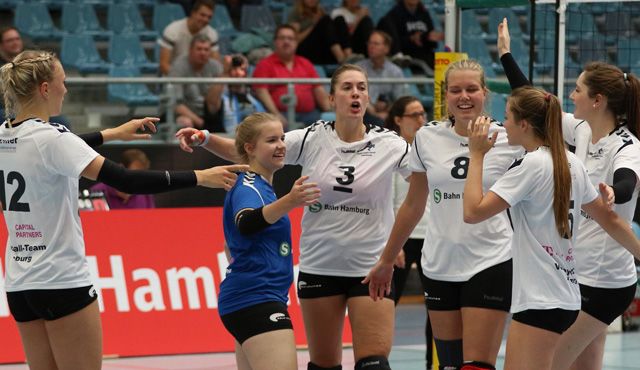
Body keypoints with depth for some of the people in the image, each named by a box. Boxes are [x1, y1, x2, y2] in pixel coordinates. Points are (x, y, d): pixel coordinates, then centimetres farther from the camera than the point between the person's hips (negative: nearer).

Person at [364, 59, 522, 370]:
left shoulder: (507, 140, -5)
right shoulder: (427, 139, 4)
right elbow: (413, 205, 15)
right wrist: (386, 261, 18)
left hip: (491, 265, -3)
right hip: (439, 266, 4)